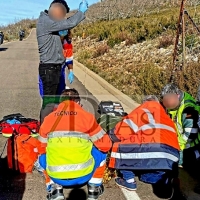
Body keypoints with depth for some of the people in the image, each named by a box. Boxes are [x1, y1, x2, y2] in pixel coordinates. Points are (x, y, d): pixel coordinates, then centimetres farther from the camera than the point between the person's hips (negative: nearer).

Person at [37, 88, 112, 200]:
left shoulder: (48, 119, 5)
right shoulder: (87, 117, -1)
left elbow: (41, 149, 17)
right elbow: (106, 145, 6)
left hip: (56, 176, 2)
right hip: (83, 175, -1)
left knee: (43, 157, 31)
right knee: (101, 151, 23)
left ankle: (55, 188, 15)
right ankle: (94, 188, 20)